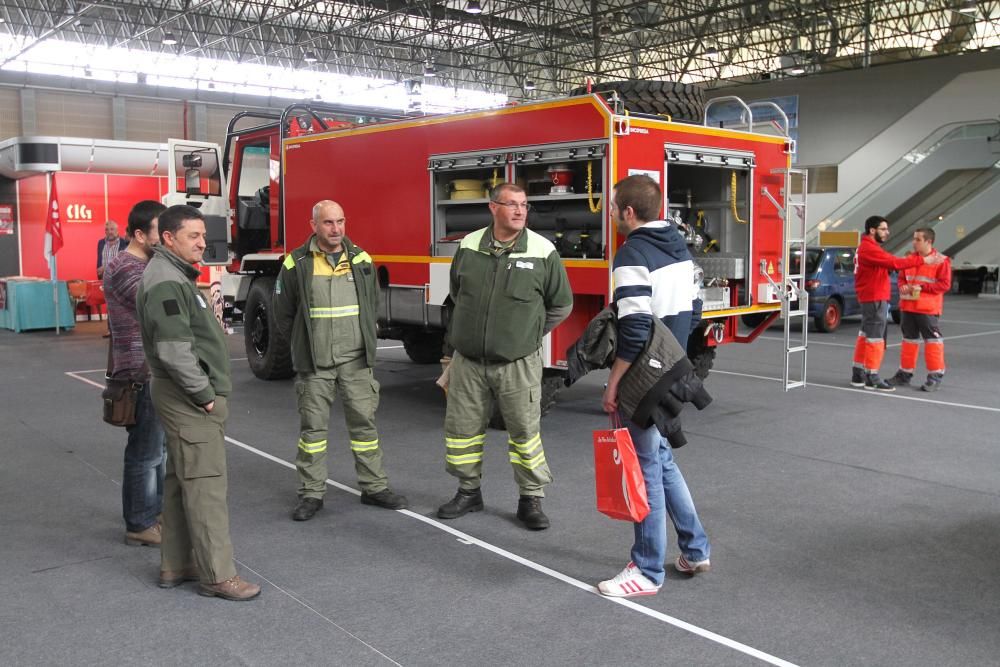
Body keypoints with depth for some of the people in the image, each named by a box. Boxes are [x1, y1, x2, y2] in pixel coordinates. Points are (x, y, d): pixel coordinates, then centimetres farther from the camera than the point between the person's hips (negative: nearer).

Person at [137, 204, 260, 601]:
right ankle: (217, 576, 0)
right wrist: (203, 394, -18)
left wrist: (206, 390, 17)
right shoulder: (166, 282, -17)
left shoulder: (177, 276, 16)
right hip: (187, 397, -11)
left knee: (181, 481, 14)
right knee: (205, 483, -6)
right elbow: (174, 350, -25)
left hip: (187, 396, 11)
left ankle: (175, 565, 23)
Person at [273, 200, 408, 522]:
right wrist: (305, 344, 7)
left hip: (356, 360, 2)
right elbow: (284, 313, 5)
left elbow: (372, 305, 16)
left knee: (364, 421, 6)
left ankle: (374, 487, 16)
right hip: (314, 363, -2)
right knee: (313, 426, 5)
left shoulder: (361, 259, 5)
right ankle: (311, 493, 14)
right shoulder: (297, 263, -3)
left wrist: (363, 341, 12)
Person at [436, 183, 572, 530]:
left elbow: (560, 305, 5)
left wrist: (527, 333, 9)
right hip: (468, 361, 3)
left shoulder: (542, 251, -7)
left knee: (525, 431, 3)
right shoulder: (468, 246, 1)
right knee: (462, 428, 11)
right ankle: (469, 492, 28)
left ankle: (531, 499, 17)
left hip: (517, 363, -3)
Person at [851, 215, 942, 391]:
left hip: (870, 299, 11)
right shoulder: (869, 249, -18)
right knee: (875, 338, -6)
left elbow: (887, 264, 12)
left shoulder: (868, 247, 17)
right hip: (875, 299, -11)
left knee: (865, 335, 14)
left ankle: (858, 375, 20)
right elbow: (893, 263, -25)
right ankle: (872, 378, -2)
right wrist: (922, 260, -24)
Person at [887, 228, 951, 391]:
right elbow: (902, 277, 17)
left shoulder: (941, 260, -7)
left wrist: (922, 287, -17)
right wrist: (903, 287, -5)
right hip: (908, 306, 6)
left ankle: (935, 376, 3)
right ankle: (905, 373, 22)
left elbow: (945, 284, -12)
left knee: (932, 339, -4)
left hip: (928, 309, -6)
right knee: (909, 339, 13)